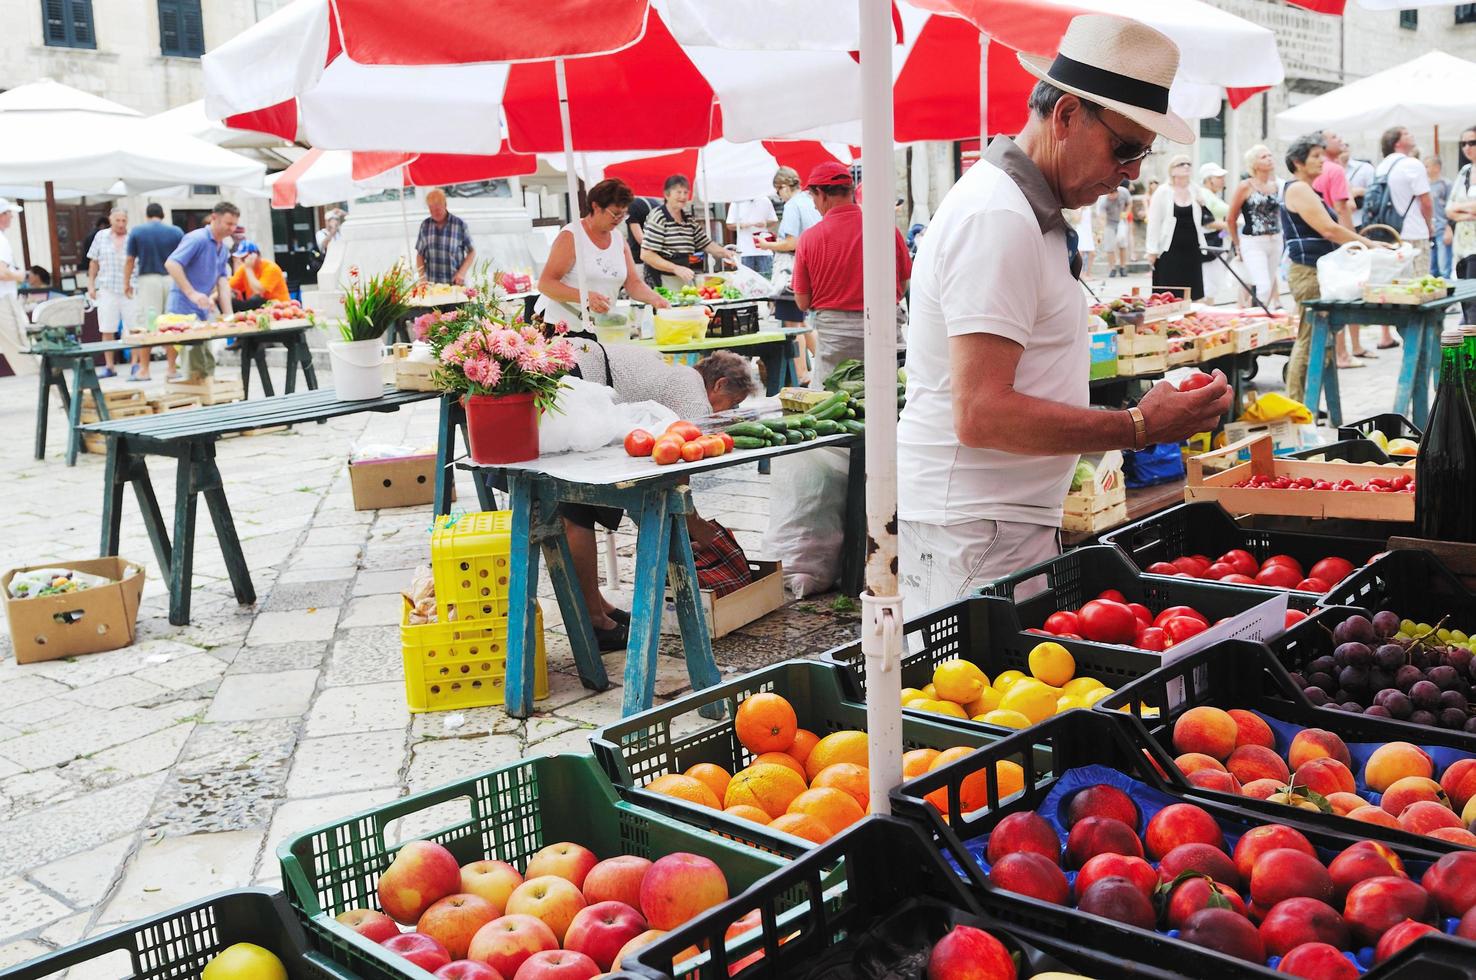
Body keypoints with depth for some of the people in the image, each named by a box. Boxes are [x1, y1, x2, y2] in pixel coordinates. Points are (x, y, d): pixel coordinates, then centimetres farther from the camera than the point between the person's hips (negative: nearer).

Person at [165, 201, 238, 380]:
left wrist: (228, 314, -1)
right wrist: (192, 294, -30)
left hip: (202, 312, 9)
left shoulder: (224, 248, 13)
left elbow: (223, 280, 10)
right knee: (196, 366, -9)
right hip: (184, 311, -9)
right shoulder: (197, 239, -14)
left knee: (208, 363, 12)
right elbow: (171, 264, -24)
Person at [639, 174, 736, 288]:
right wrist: (676, 268, -24)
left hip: (683, 279, 7)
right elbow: (646, 255, -18)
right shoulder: (658, 218, -11)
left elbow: (706, 243, 20)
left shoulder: (690, 218, 12)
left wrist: (724, 252, 0)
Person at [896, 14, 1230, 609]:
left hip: (1017, 521, 10)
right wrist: (1139, 428, -18)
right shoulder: (996, 217, -17)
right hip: (976, 535, -10)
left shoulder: (1030, 212, 16)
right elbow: (982, 415, -23)